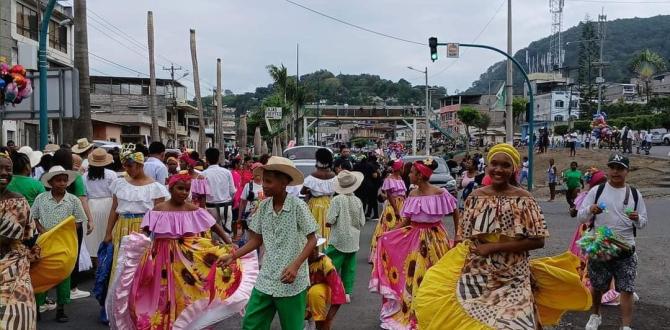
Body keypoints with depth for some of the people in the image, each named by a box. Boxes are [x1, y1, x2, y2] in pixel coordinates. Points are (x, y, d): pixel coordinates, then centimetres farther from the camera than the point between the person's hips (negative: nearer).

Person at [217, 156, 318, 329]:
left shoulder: (297, 206, -12)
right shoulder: (264, 206, 3)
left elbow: (312, 240, -9)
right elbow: (256, 240, 12)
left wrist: (295, 265, -21)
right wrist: (232, 256, 1)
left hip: (292, 282, -5)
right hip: (265, 280, 5)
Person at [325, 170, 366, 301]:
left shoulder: (337, 199, -14)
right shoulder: (358, 201, -2)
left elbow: (329, 221, -17)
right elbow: (362, 223, 2)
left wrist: (329, 224, 5)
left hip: (338, 241, -4)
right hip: (353, 241, 4)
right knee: (349, 268, 11)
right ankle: (347, 293, 14)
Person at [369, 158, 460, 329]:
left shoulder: (440, 193, -15)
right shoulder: (412, 194, -2)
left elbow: (456, 211, -2)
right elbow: (406, 221, 3)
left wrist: (457, 234, -2)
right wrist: (386, 234, -3)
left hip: (435, 238, -4)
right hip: (415, 238, 4)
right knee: (414, 277, 9)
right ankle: (413, 314, 26)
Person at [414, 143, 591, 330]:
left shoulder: (524, 199, -6)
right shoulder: (476, 197, 1)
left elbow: (538, 241, -10)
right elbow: (466, 239, 7)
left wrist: (493, 247, -15)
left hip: (513, 279, -2)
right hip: (476, 276, 2)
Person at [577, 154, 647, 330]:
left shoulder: (635, 194, 3)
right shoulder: (596, 190, -2)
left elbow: (643, 223, 9)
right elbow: (580, 217, -1)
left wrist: (637, 219, -15)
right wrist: (590, 210, -23)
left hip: (625, 249, 0)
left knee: (627, 290, -2)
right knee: (597, 287, 14)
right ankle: (595, 316, 37)